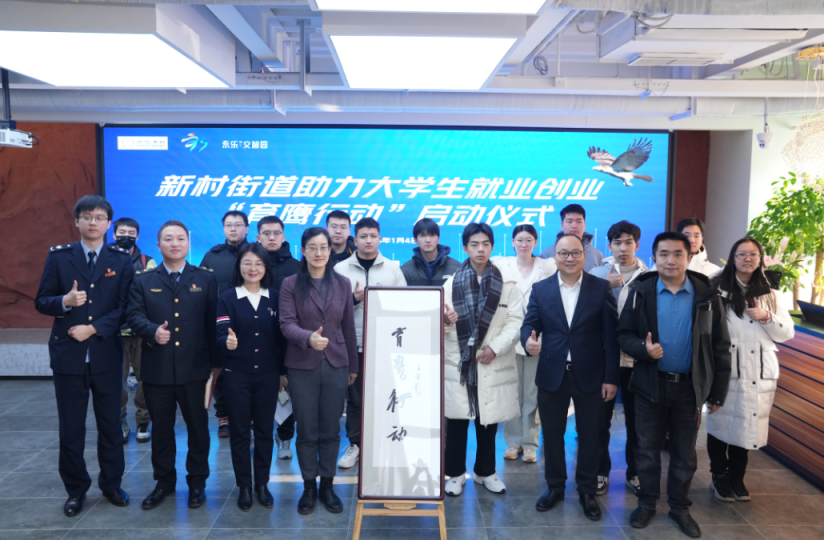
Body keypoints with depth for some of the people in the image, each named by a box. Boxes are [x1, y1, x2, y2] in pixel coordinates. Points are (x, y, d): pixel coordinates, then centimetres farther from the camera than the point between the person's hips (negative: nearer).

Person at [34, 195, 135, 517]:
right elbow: (41, 302, 2)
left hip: (107, 355, 0)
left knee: (111, 424, 10)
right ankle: (76, 489, 25)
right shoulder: (58, 256, 2)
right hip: (68, 355, 0)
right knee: (70, 427, 9)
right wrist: (64, 301, -19)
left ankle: (111, 484, 27)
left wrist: (93, 328, -15)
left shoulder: (121, 260, 1)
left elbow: (125, 307, -4)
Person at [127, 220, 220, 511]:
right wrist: (152, 331, -22)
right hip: (156, 369, 1)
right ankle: (164, 481, 30)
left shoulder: (206, 278, 4)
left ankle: (197, 481, 25)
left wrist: (216, 361, -2)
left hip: (195, 368, -1)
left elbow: (213, 321, 1)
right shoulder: (143, 280, 8)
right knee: (161, 428, 13)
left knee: (198, 427, 9)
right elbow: (134, 316, -1)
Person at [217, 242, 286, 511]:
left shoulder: (275, 297, 2)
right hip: (237, 375, -1)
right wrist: (228, 342, -36)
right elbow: (222, 335, -13)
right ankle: (244, 486, 22)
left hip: (268, 375, 2)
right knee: (239, 431, 8)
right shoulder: (227, 298, -3)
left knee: (265, 430, 10)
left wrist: (284, 370, 4)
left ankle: (262, 484, 25)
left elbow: (281, 336, 5)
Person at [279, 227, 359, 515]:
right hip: (302, 366, -1)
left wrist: (353, 366, 11)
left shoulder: (342, 283, 5)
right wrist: (308, 338, -32)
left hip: (336, 365, 2)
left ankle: (327, 486, 24)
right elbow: (287, 323, -12)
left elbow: (348, 327, 8)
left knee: (331, 430, 9)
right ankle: (309, 487, 23)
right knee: (306, 431, 8)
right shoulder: (291, 284, -2)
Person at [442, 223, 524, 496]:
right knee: (457, 420, 4)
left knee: (489, 421, 10)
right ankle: (455, 473, 21)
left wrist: (495, 347, -14)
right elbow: (442, 328, 1)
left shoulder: (507, 282, 0)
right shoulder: (452, 283, 1)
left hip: (492, 364, 0)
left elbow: (516, 321, -3)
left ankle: (485, 471, 29)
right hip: (458, 362, 0)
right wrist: (446, 322, -22)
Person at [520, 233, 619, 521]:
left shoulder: (601, 288, -3)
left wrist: (611, 377, -7)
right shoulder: (540, 289, 2)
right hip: (552, 375, 2)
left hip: (590, 376, -1)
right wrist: (528, 340, -26)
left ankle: (587, 491, 30)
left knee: (589, 436, 11)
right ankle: (555, 487, 33)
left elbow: (611, 335, -4)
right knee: (552, 434, 13)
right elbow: (529, 324, -2)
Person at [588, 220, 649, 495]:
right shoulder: (597, 274, 1)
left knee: (636, 418, 10)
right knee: (601, 417, 7)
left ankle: (635, 472, 26)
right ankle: (601, 471, 22)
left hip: (637, 358, 1)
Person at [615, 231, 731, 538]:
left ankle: (679, 507, 31)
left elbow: (720, 347, -1)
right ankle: (647, 503, 30)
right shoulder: (641, 292, -4)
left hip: (689, 387, 0)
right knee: (647, 449, 12)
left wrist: (718, 392, -1)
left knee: (685, 452, 13)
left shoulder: (706, 295, -4)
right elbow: (623, 334, -1)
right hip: (650, 385, 0)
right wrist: (643, 348, -23)